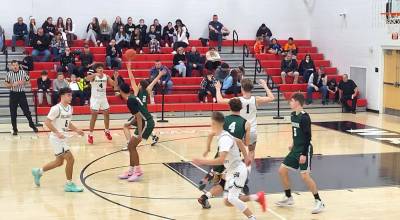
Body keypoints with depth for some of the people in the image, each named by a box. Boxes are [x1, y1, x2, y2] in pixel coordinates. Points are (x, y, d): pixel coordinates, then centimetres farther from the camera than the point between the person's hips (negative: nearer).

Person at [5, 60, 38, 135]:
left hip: (21, 93, -1)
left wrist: (23, 82, -14)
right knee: (13, 113, 4)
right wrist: (12, 85, -13)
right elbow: (6, 84, 6)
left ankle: (32, 125, 20)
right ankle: (15, 129, 14)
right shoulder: (9, 74, 0)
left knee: (26, 111, 2)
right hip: (13, 94, 1)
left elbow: (28, 81, 6)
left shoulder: (23, 72, -1)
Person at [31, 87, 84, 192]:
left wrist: (76, 130, 7)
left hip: (63, 138, 9)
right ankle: (69, 184, 3)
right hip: (56, 139, -9)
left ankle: (38, 172, 36)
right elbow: (47, 122, -20)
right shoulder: (56, 108, -18)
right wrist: (57, 132, -28)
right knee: (70, 159, -10)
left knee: (59, 162, 18)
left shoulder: (69, 108, 8)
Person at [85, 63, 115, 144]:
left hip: (103, 98, 5)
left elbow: (113, 84, -3)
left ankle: (107, 131, 32)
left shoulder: (106, 76, -2)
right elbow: (87, 78, -36)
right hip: (95, 98, -5)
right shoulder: (93, 76, -15)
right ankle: (90, 135, -2)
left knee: (107, 114, 12)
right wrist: (95, 74, -54)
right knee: (94, 115, -8)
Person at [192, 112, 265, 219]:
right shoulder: (223, 135, 4)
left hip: (238, 171, -10)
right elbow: (239, 142, 20)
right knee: (227, 201, 7)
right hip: (231, 171, 10)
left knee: (231, 198, -19)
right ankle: (257, 197, 20)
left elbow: (221, 160, -36)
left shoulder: (224, 138, -25)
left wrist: (202, 162, -34)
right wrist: (246, 157, 29)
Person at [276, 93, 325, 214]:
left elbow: (308, 137, -20)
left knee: (304, 176, -14)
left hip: (304, 150, -9)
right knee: (282, 170, 8)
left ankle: (319, 202, -1)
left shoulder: (304, 117, -18)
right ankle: (288, 198, 22)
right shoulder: (293, 115, 6)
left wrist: (304, 154, -23)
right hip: (296, 149, 9)